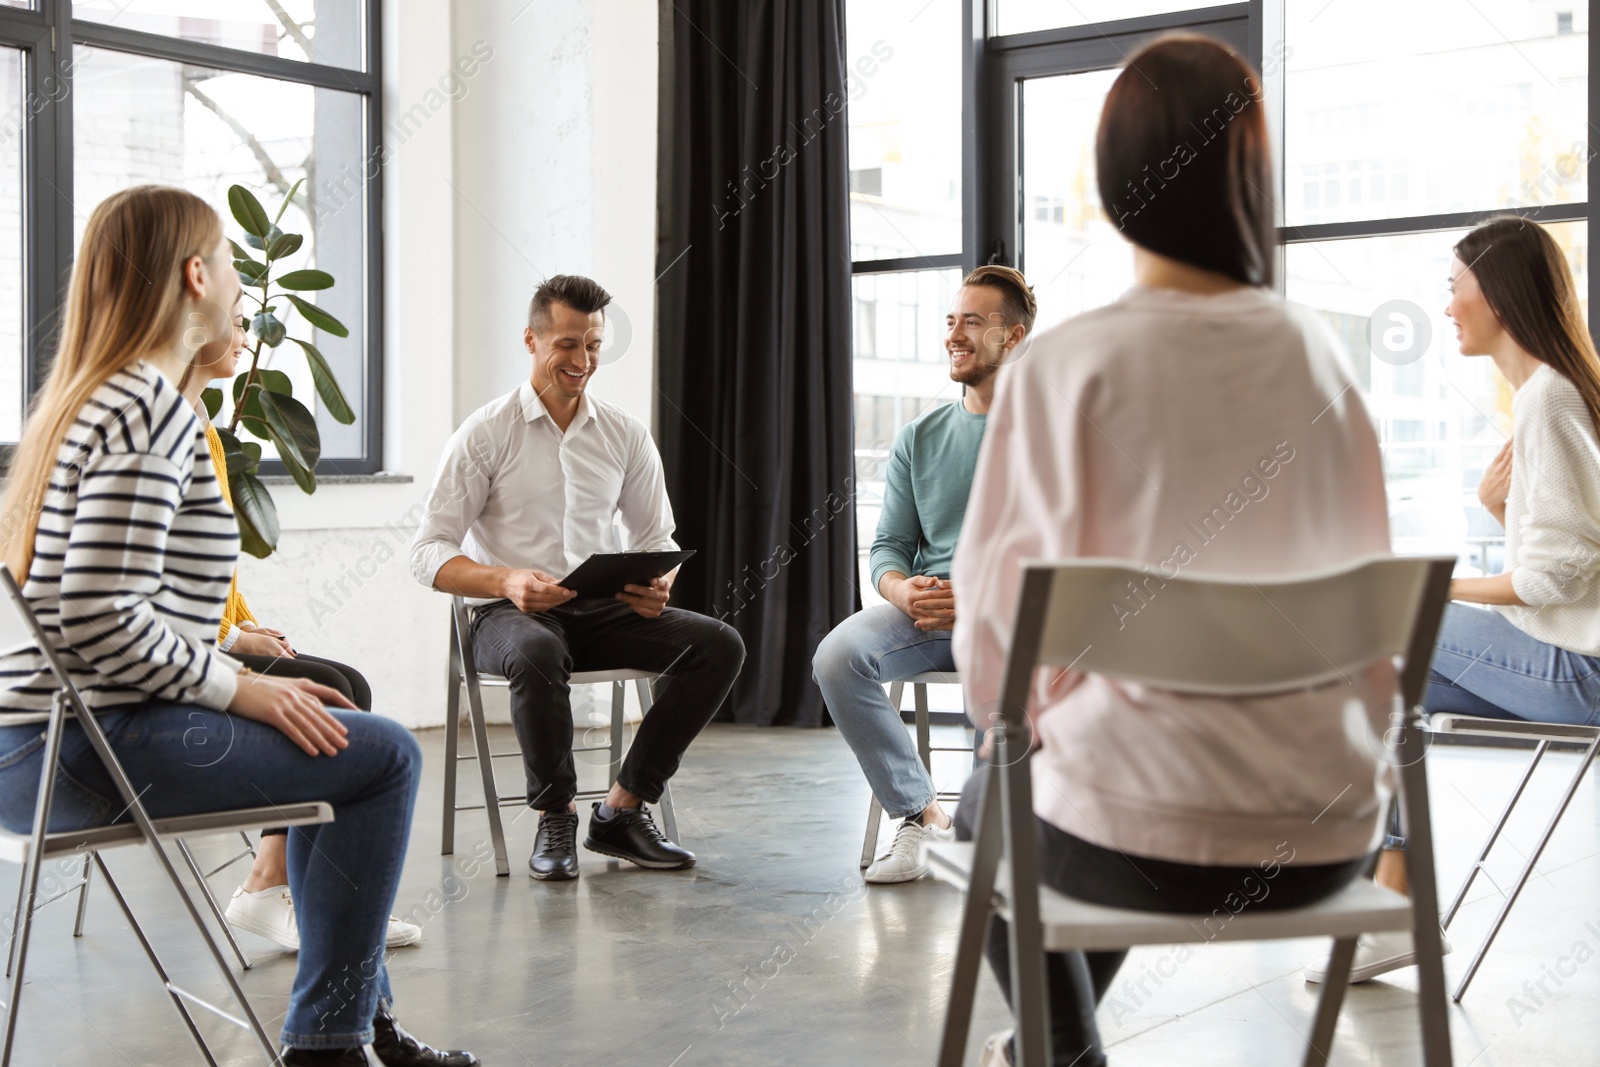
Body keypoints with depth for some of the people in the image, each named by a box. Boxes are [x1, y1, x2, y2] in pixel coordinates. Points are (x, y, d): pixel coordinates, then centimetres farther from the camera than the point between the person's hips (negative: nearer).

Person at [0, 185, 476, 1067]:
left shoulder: (83, 399, 17)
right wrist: (237, 688, -12)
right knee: (384, 754, -6)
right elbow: (103, 621, -24)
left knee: (336, 739, 24)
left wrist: (228, 648, 16)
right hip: (80, 751, -11)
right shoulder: (152, 410, -15)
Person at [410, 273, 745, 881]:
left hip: (603, 610, 4)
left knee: (719, 643, -19)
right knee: (538, 653, -40)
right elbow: (428, 551, -6)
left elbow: (656, 536, 15)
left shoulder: (626, 436, 10)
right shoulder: (485, 433, -2)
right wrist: (507, 580, -26)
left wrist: (659, 585, -10)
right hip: (509, 614, -4)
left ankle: (622, 810, -11)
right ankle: (554, 818, -16)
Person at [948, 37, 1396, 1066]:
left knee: (990, 809, 30)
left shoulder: (1062, 365, -11)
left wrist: (1019, 725, 13)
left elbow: (1004, 603, -8)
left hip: (1148, 841, -4)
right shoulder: (1316, 351, -1)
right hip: (1329, 834, 4)